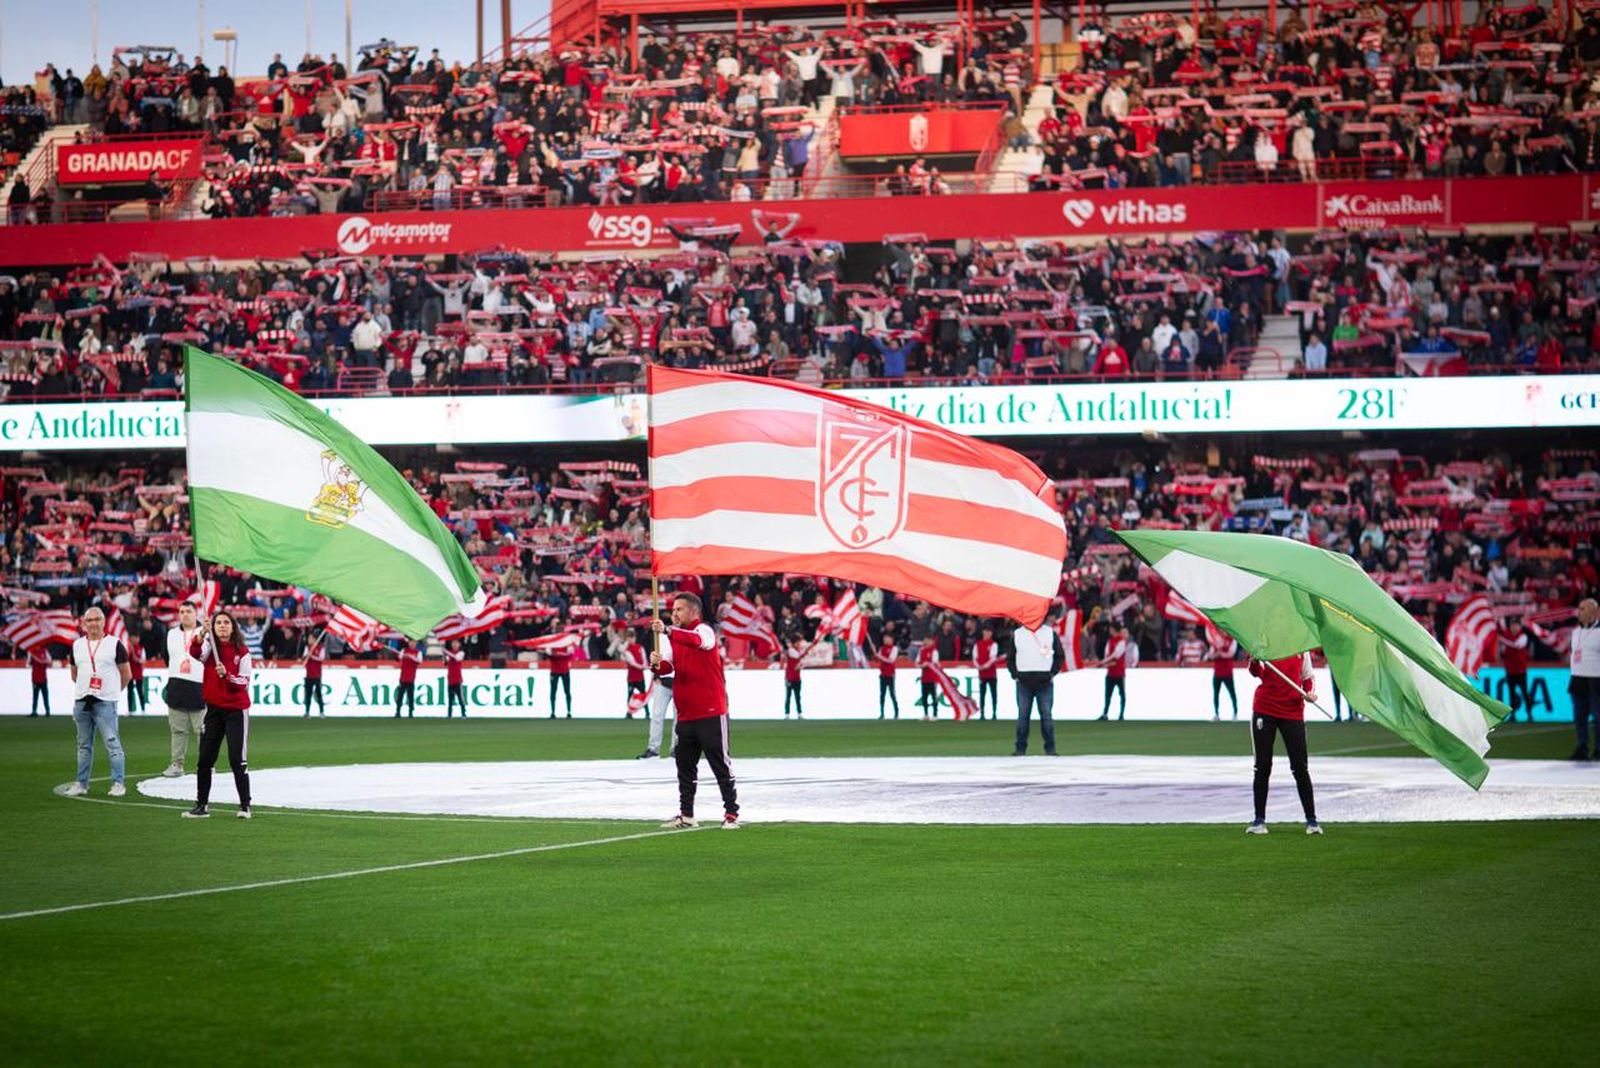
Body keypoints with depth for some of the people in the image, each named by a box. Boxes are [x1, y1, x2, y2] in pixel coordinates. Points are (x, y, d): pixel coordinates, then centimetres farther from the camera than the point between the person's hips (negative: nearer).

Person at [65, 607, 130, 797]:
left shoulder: (114, 644, 0)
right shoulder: (77, 645, 12)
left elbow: (126, 675, 5)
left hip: (105, 702, -4)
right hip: (81, 701, 5)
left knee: (112, 743, -9)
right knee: (84, 745, 10)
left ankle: (118, 783, -6)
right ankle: (81, 783, 15)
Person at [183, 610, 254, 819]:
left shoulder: (242, 652, -3)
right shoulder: (209, 647, 1)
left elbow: (244, 682, -8)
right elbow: (195, 653, -23)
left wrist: (227, 675, -26)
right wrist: (201, 635, -41)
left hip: (236, 710, -3)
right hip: (213, 708, 3)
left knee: (237, 759, -5)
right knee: (205, 759, 4)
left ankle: (245, 805, 2)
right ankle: (201, 804, 13)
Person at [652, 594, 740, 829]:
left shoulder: (704, 631, -9)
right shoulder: (676, 637, 14)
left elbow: (696, 640, -33)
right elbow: (668, 666, 5)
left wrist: (666, 631, -46)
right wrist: (657, 664, -19)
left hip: (711, 713, -8)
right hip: (685, 714, 8)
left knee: (720, 764, -3)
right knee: (685, 766, 12)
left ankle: (731, 813, 1)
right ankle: (686, 814, 19)